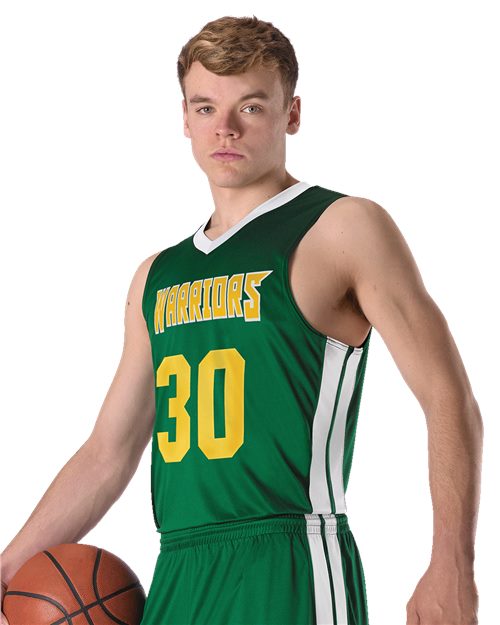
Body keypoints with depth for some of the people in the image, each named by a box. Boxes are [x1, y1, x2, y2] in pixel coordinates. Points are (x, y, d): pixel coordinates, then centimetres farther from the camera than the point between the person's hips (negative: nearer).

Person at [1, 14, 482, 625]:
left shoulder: (346, 228, -1)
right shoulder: (158, 278, 17)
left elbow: (449, 400, -6)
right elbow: (108, 451, 23)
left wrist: (452, 571, -16)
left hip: (290, 576, -6)